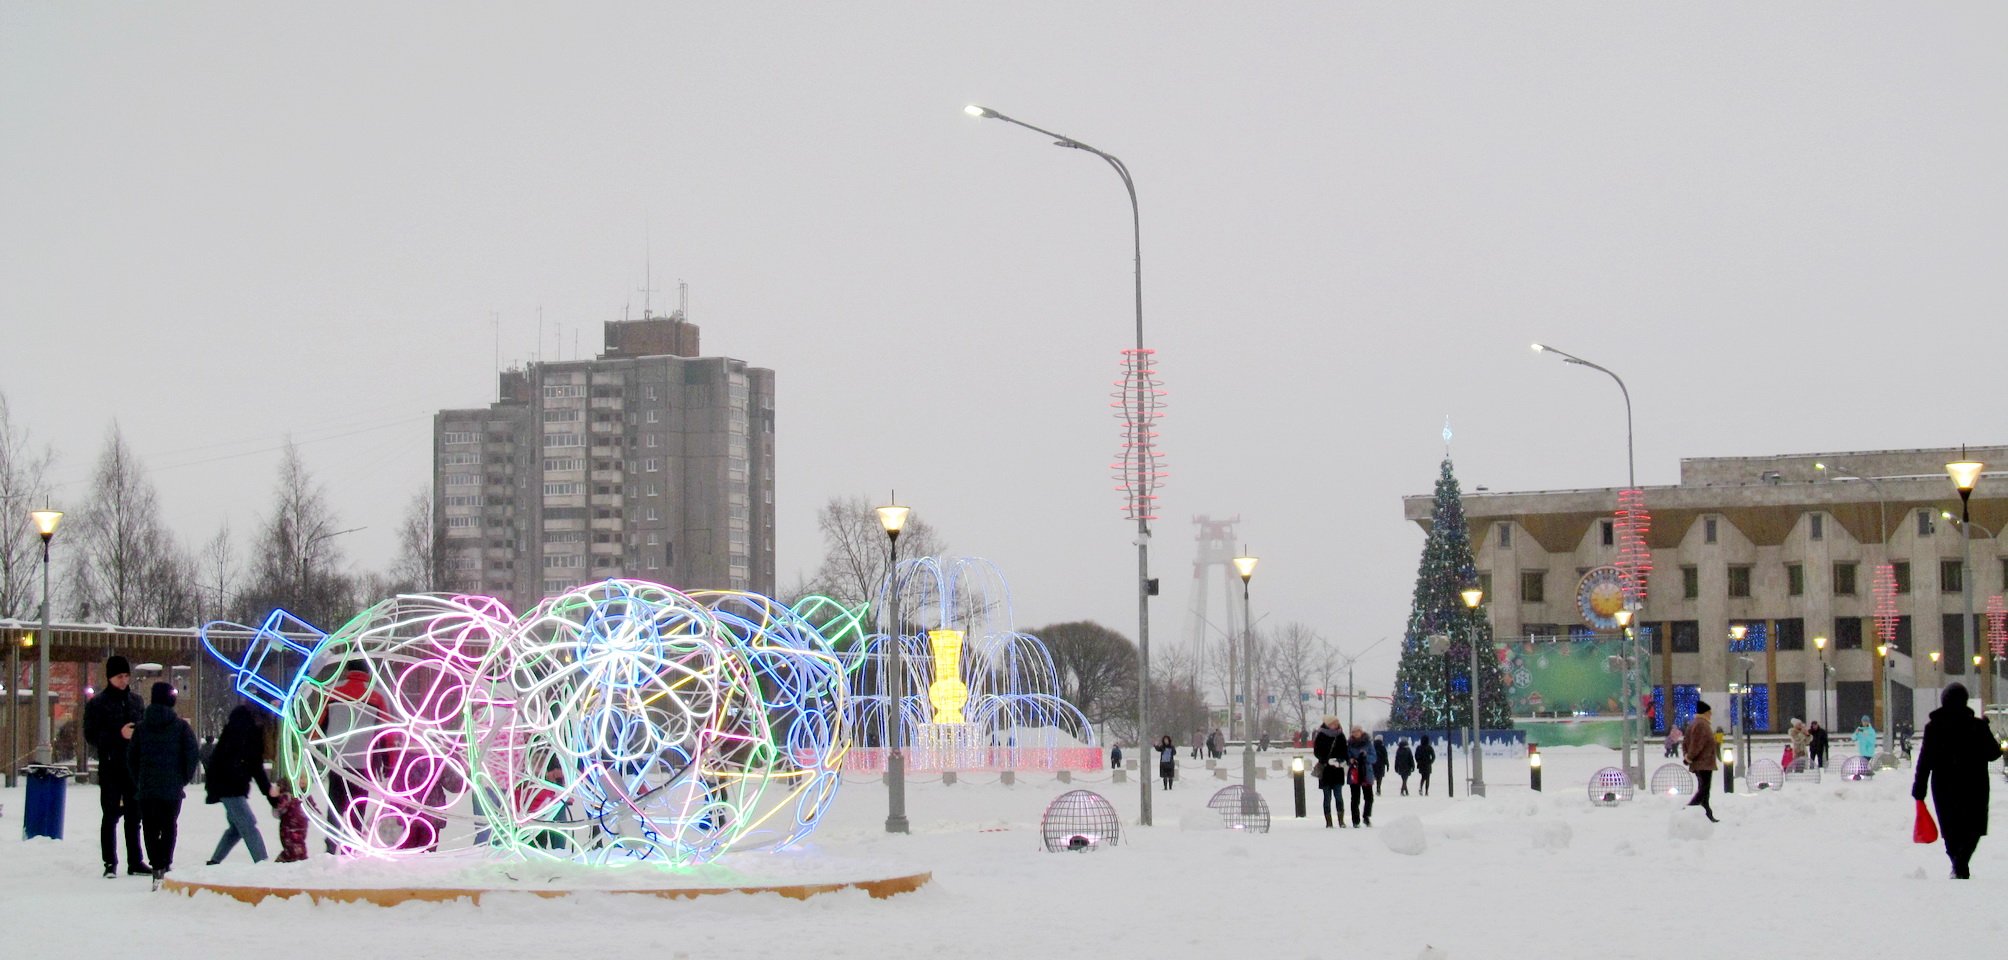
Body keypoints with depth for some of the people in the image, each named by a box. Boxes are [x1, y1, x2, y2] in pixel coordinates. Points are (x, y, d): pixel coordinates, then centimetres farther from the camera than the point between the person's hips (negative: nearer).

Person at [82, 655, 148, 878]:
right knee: (111, 816, 0)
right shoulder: (97, 704, -2)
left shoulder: (136, 701, 12)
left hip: (134, 766, 4)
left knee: (133, 817, 9)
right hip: (110, 767, -4)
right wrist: (119, 734, -17)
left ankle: (135, 862, 14)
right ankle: (110, 863, 4)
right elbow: (91, 735, -8)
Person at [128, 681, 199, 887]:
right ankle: (165, 864, -6)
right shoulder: (180, 726, -4)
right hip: (173, 787, -1)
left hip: (147, 787, 1)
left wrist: (138, 781, 14)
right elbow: (192, 752, -7)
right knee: (169, 827, 8)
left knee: (150, 828, 6)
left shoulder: (141, 727, 2)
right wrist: (186, 778, 6)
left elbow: (131, 756, 3)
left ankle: (157, 866, -4)